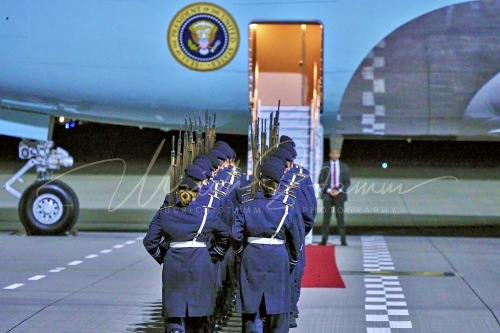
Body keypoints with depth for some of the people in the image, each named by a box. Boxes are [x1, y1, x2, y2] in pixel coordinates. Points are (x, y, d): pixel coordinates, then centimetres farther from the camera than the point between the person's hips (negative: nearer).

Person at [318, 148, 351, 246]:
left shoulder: (344, 166, 6)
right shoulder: (325, 166, 4)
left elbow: (347, 182, 4)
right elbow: (321, 181, 1)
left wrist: (339, 191, -11)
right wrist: (329, 190, -13)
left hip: (339, 194, 0)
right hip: (327, 194, 0)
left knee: (340, 216, -5)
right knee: (326, 216, -3)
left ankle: (343, 240, -5)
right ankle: (324, 239, -1)